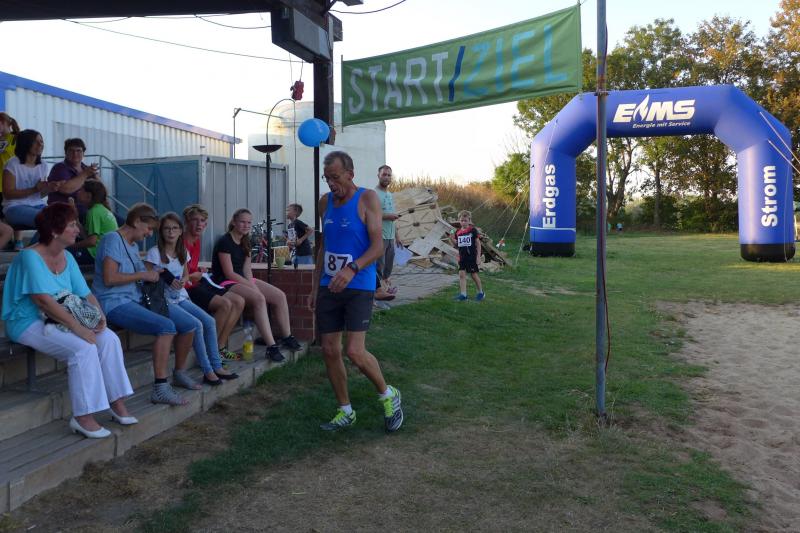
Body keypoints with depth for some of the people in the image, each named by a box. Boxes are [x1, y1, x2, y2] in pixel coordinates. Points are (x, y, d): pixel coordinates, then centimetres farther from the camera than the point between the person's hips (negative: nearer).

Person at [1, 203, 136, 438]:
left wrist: (100, 316, -12)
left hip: (59, 320, 8)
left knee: (109, 338, -12)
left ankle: (117, 403, -7)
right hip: (29, 322, -8)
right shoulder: (30, 257, -16)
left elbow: (86, 294, 8)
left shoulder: (67, 258, 9)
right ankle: (83, 417, -21)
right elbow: (44, 300, -25)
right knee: (83, 348, -29)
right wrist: (77, 327, -28)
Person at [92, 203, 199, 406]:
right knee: (166, 326, -32)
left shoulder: (133, 245, 22)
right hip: (115, 303, -10)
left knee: (190, 325, 2)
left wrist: (155, 275, 9)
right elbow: (109, 278, -19)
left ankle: (179, 374, 23)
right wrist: (142, 275, -12)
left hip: (136, 301, 10)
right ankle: (160, 389, -30)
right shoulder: (113, 239, -8)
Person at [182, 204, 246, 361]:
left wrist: (198, 273, 6)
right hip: (185, 289, -10)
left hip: (197, 285, 10)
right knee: (225, 304, -27)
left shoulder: (196, 241, 14)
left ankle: (220, 348, 0)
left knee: (239, 301, -1)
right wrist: (192, 277, -5)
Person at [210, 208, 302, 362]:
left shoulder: (245, 242, 13)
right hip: (225, 283, -9)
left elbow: (246, 269, 8)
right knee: (259, 298, -33)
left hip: (243, 280, 9)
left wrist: (252, 283, -12)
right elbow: (229, 273, -17)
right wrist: (252, 286, -19)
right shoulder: (225, 242, -13)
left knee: (280, 296, -6)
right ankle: (271, 346, -34)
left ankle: (287, 337, 5)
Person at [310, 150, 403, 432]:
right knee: (330, 350, 6)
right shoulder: (325, 202, 10)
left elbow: (378, 246, -14)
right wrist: (315, 287, 16)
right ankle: (345, 411, 21)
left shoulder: (367, 198, -7)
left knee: (355, 351, -15)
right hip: (328, 287, 6)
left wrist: (352, 269, -30)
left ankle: (387, 395, 12)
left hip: (359, 287, -6)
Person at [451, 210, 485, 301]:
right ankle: (463, 294, 2)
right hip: (462, 257, 4)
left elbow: (478, 243, -5)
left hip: (472, 257, -4)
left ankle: (481, 292, 22)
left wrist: (478, 256, -8)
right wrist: (452, 239, -9)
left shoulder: (473, 230, -7)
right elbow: (457, 244, 12)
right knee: (461, 274, -2)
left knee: (474, 275, 4)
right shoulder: (458, 232, 5)